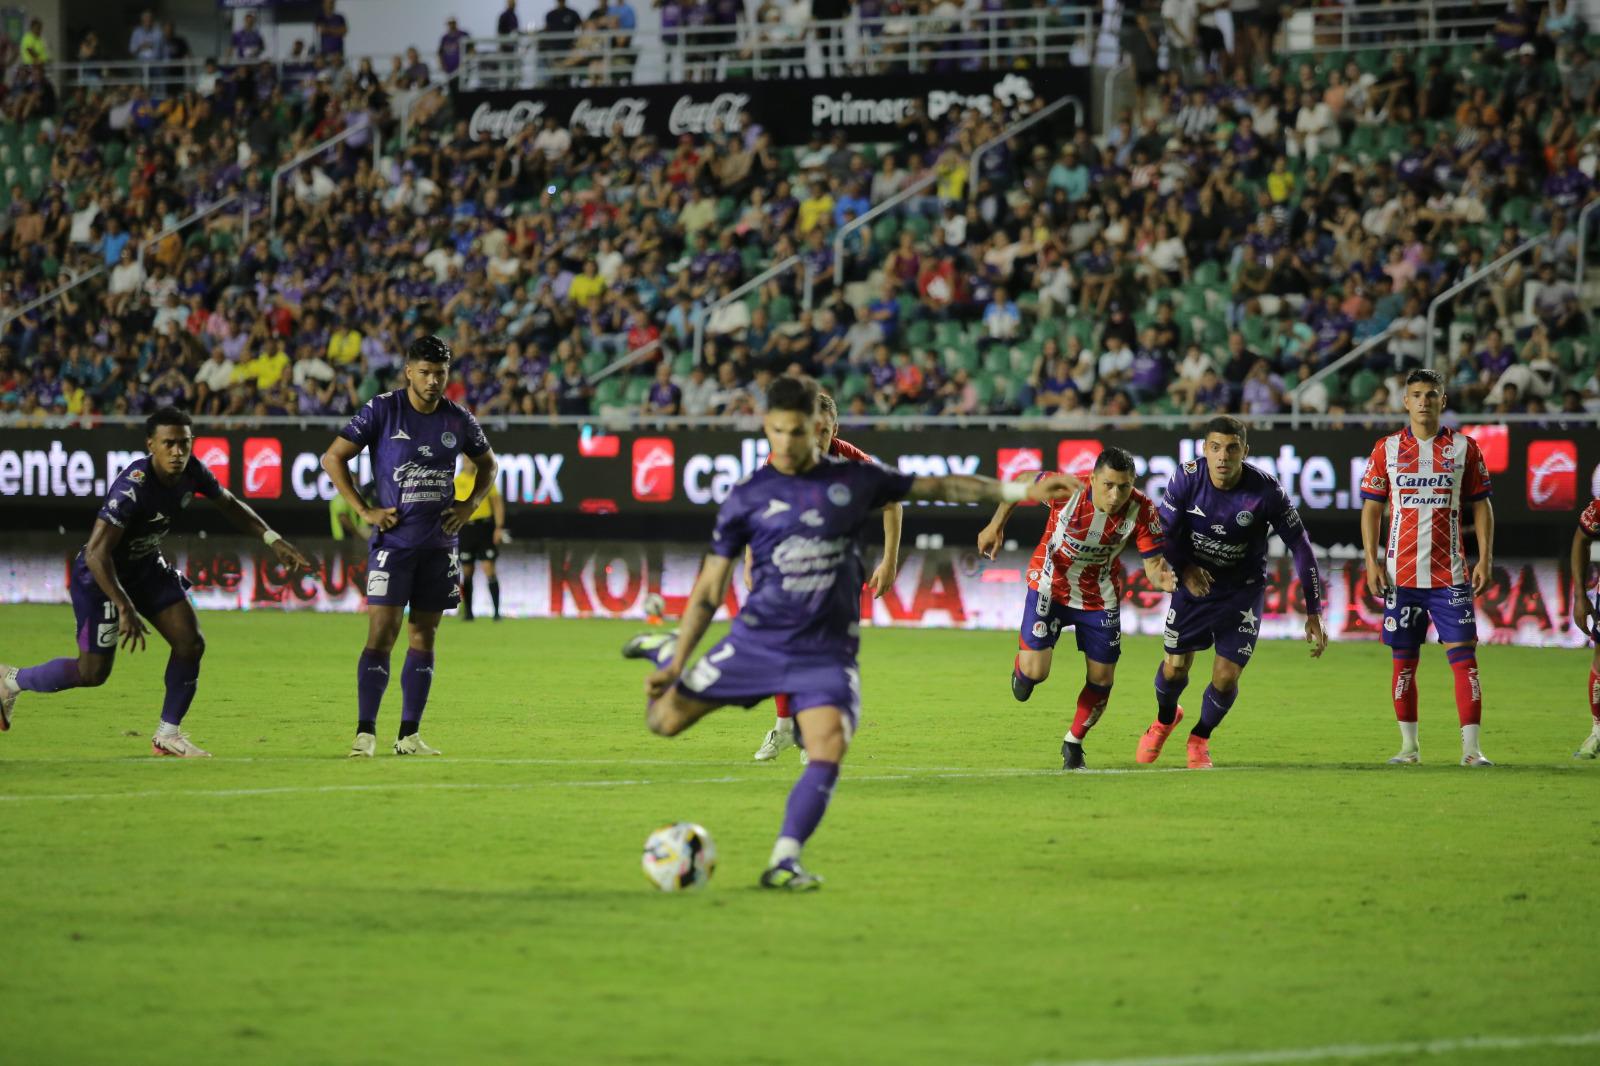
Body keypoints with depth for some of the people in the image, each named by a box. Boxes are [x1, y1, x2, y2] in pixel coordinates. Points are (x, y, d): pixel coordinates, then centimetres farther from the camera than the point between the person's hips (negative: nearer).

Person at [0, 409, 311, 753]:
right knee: (93, 672, -3)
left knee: (190, 643, -4)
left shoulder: (191, 472, -11)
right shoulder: (133, 488, -35)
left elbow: (229, 505, 10)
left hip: (147, 568, 7)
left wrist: (273, 540, 2)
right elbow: (96, 553, -37)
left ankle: (168, 735, 12)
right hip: (101, 574, -7)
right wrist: (124, 608, -40)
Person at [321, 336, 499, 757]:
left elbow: (488, 464, 22)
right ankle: (365, 731, -8)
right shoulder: (382, 410, -7)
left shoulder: (459, 419, 4)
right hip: (393, 540, -4)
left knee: (424, 637, 6)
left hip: (440, 545, 4)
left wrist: (469, 505, 5)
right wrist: (364, 510, -8)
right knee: (381, 635, -11)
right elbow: (333, 458, -3)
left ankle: (409, 735, 10)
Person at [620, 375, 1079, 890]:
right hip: (756, 640, 0)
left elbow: (938, 486, 9)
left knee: (828, 750, -22)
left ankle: (784, 862, -16)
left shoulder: (854, 480, 2)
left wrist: (1020, 490, 3)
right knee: (665, 718, 1)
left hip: (826, 652, 0)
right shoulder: (747, 498, -1)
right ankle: (665, 653, 33)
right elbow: (711, 588, 4)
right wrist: (679, 661, 0)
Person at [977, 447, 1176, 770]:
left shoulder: (1141, 510, -26)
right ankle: (1021, 668, 27)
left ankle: (1073, 744, 32)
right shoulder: (1068, 489, -31)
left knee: (1101, 679, 4)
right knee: (1036, 671, -13)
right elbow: (1022, 481, -11)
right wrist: (996, 525, -9)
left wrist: (1162, 578, -44)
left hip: (1100, 598, 2)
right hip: (1050, 585, -2)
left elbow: (1153, 562, -20)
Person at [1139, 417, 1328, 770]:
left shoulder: (1267, 491, -23)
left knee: (1226, 677, -7)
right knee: (1175, 667, 7)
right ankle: (1165, 718, 43)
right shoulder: (1188, 477, -19)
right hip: (1195, 582, 1)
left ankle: (1200, 739, 24)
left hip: (1243, 591, -1)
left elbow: (1300, 546, -13)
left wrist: (1313, 612, -12)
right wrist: (1184, 569, -21)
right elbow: (1163, 529, -4)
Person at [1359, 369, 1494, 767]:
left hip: (1450, 575, -1)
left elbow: (1480, 505, 7)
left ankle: (1471, 748, -10)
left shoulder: (1464, 448, 4)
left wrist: (1485, 558, -2)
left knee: (1464, 656, -9)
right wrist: (1372, 562, -2)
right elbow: (1371, 508, 7)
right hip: (1400, 574, 1)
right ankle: (1408, 746, 16)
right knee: (1403, 659, 6)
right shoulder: (1387, 449, 5)